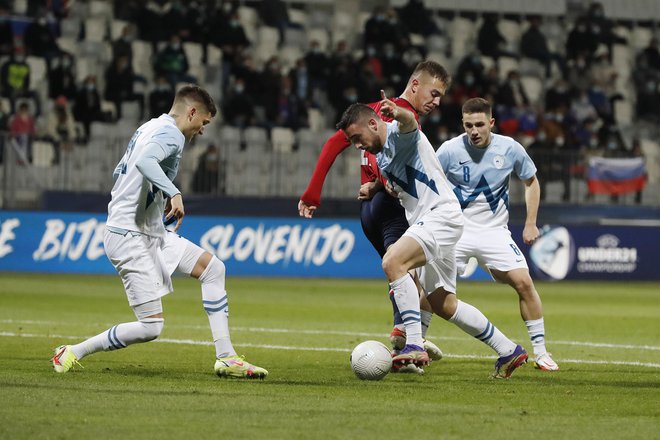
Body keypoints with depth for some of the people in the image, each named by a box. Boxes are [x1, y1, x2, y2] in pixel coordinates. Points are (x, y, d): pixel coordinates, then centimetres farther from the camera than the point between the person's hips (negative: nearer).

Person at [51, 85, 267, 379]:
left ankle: (225, 357, 7)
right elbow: (145, 161, -36)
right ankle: (73, 353, 2)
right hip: (130, 239, -11)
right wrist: (174, 193, -44)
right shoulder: (171, 135, -14)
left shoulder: (149, 128, 15)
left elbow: (120, 172, 26)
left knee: (213, 269, 8)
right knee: (151, 327, -11)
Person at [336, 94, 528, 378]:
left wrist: (398, 114, -61)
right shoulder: (380, 155, 18)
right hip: (424, 221, 11)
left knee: (392, 261, -32)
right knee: (443, 305, 13)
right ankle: (508, 351, 26)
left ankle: (414, 346, -38)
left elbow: (409, 122, -39)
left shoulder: (399, 134, -12)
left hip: (441, 214, -11)